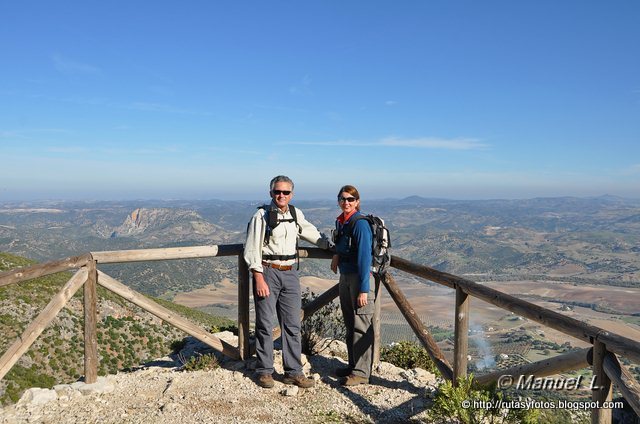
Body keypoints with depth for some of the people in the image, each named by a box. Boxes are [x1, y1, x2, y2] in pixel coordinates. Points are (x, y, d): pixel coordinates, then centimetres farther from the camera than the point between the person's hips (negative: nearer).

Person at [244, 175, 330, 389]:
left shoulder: (296, 214, 9)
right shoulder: (262, 215, -8)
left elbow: (311, 232, 27)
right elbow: (252, 250, -10)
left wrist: (331, 245, 22)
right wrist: (259, 279, -15)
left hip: (290, 273, 5)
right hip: (267, 272, -5)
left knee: (292, 325, 7)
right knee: (265, 324, 3)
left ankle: (293, 372, 17)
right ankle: (264, 371, 17)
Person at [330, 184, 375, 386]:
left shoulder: (360, 224, -15)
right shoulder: (341, 222, 9)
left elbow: (364, 257, -19)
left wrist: (363, 289, -20)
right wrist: (337, 255, 8)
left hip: (360, 278, -9)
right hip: (345, 277, 9)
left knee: (361, 326, 0)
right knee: (350, 325, 16)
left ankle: (361, 372, 10)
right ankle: (353, 366, 29)